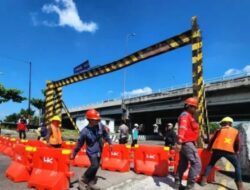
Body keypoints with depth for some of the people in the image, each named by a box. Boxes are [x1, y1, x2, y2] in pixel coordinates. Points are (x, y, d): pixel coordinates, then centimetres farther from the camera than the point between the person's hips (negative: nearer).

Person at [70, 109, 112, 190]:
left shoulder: (100, 125, -12)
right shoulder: (85, 131, -21)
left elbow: (105, 134, 7)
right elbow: (79, 144, -10)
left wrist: (110, 143, 15)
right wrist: (73, 154, -2)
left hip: (99, 151, 5)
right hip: (91, 151, -5)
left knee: (96, 167, 11)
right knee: (94, 165, -20)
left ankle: (90, 183, 30)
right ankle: (82, 180, 4)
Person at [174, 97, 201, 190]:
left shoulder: (189, 116, 21)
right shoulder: (185, 115, -13)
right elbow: (182, 128, -27)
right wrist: (179, 142, -36)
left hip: (186, 143, 11)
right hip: (187, 143, -11)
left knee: (183, 164, 15)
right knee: (196, 163, -8)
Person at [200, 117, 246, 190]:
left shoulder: (219, 130, 18)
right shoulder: (236, 131, 20)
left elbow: (212, 140, 18)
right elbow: (237, 143, 18)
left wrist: (208, 148, 31)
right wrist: (237, 151, 34)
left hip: (217, 149, 1)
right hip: (229, 151, -1)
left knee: (211, 164, 17)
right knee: (237, 166, 18)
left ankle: (204, 180, 10)